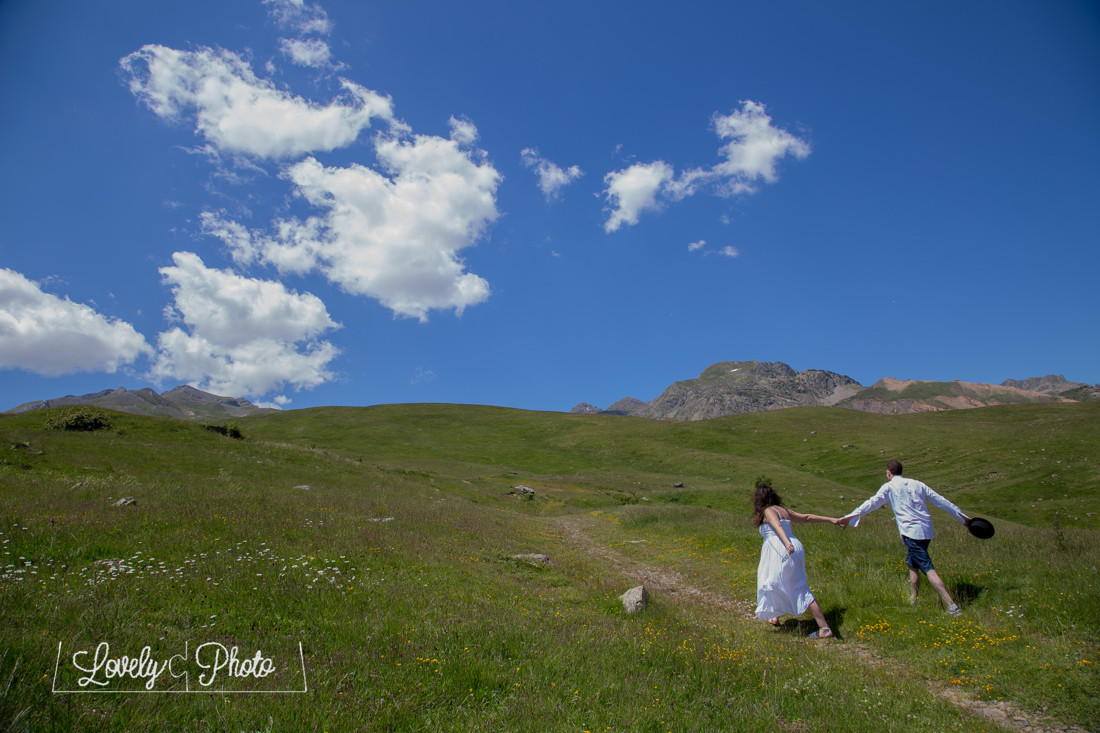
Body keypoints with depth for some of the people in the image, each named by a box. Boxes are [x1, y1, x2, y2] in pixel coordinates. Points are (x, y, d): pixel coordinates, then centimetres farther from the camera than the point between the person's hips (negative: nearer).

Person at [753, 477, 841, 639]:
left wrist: (787, 543, -39)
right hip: (795, 549, 8)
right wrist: (831, 520, 30)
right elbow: (806, 517, 23)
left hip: (781, 551, -8)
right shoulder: (783, 510, 19)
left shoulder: (768, 511, -4)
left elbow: (777, 526, -23)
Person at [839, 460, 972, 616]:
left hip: (911, 531, -7)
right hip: (926, 531, 7)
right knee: (912, 564, 19)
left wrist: (850, 517, -11)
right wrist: (963, 517, 29)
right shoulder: (917, 484, 16)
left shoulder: (889, 487, 2)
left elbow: (872, 503, -8)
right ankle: (912, 600, 22)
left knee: (928, 569, -9)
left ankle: (952, 606, -16)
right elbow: (941, 501, 19)